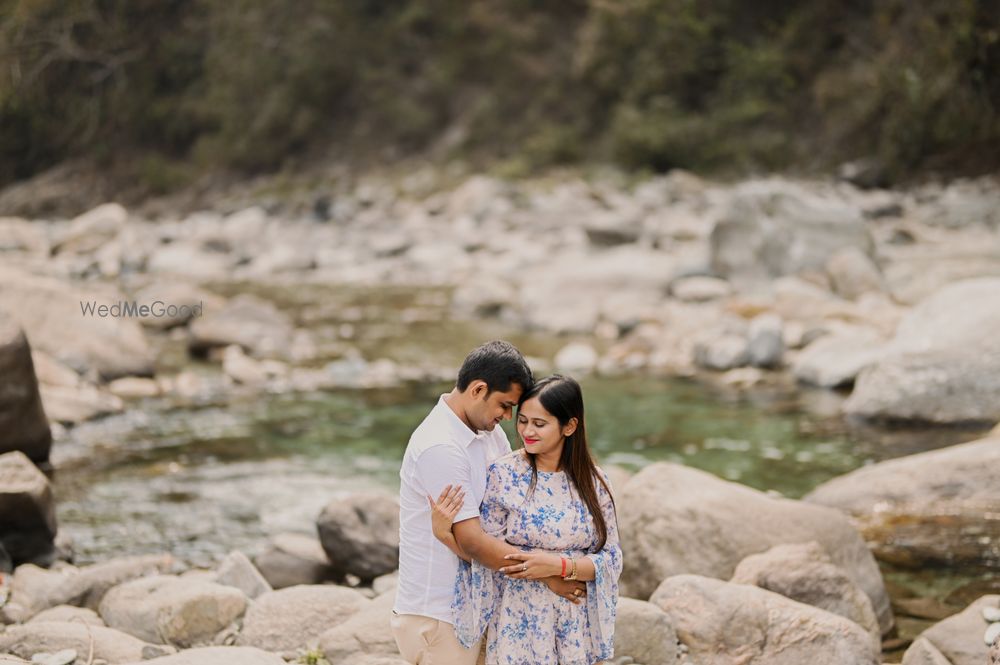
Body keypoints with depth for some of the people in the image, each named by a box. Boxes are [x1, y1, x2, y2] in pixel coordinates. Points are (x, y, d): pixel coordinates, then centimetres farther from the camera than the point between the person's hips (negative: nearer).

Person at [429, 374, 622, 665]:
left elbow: (610, 559, -3)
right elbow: (486, 554, -6)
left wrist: (559, 565, -18)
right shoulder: (503, 475, -8)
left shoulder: (593, 481, -2)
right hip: (519, 625, -2)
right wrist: (445, 534, -23)